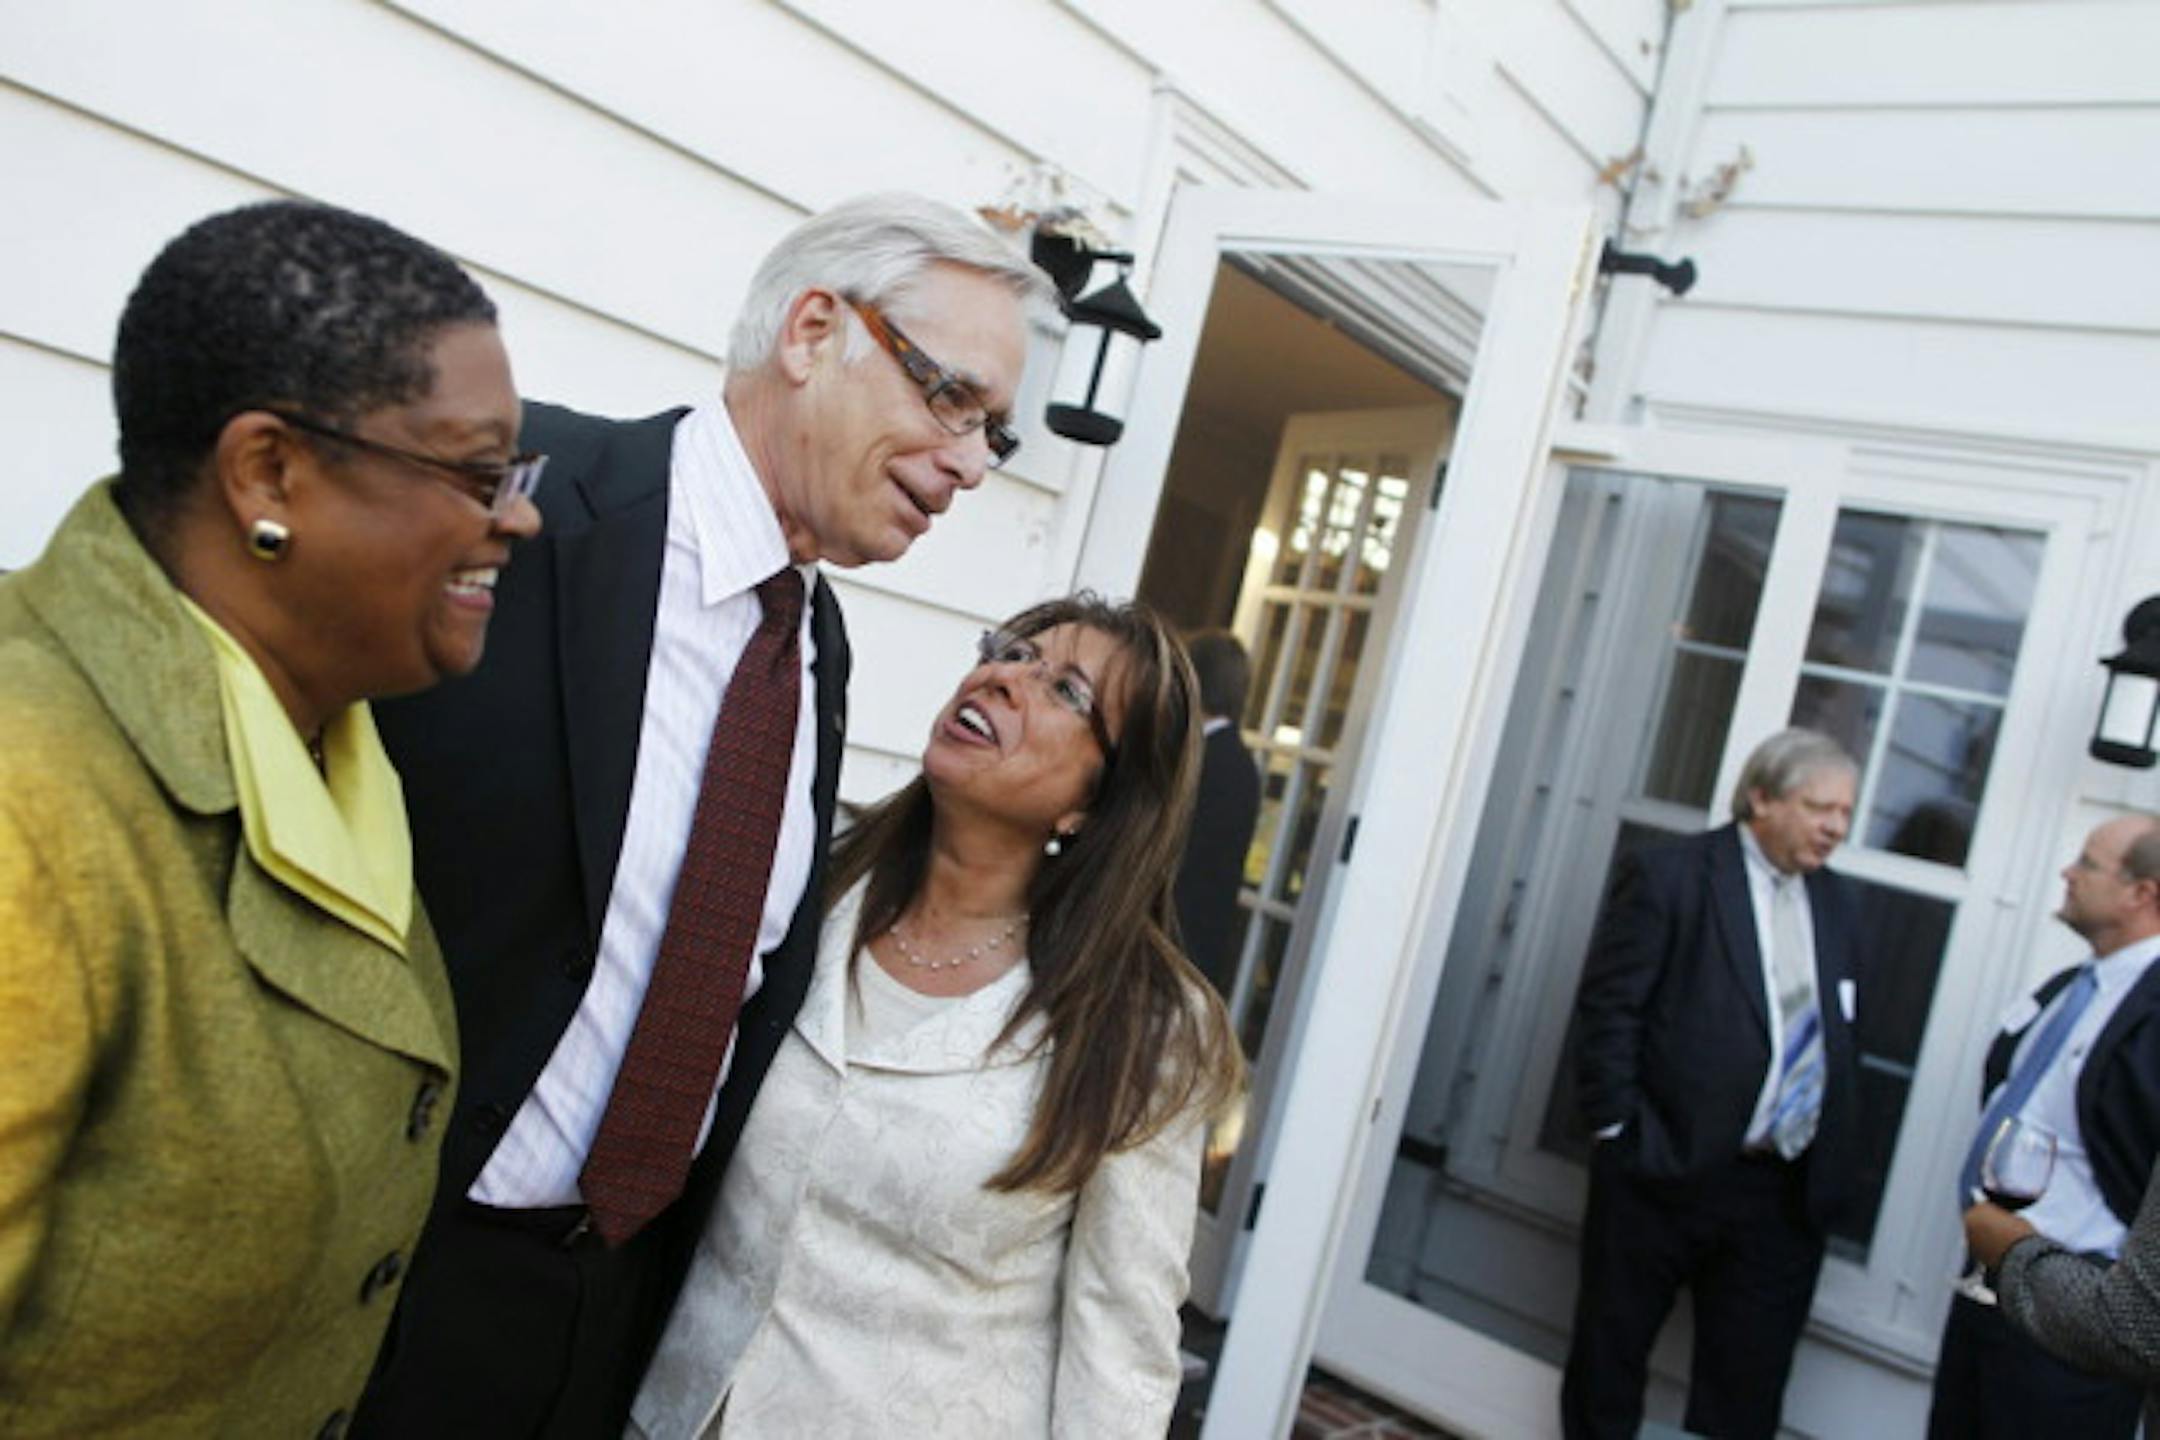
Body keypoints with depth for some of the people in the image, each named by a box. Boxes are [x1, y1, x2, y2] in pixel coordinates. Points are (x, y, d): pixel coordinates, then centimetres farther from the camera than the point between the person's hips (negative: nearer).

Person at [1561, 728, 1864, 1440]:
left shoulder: (1834, 900, 11)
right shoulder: (1668, 874, -8)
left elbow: (1842, 1036, 14)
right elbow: (1607, 1008, -11)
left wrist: (1836, 1162, 8)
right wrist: (1622, 1131, -13)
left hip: (1787, 1192, 5)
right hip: (1666, 1169, -5)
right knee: (1611, 1354, 11)